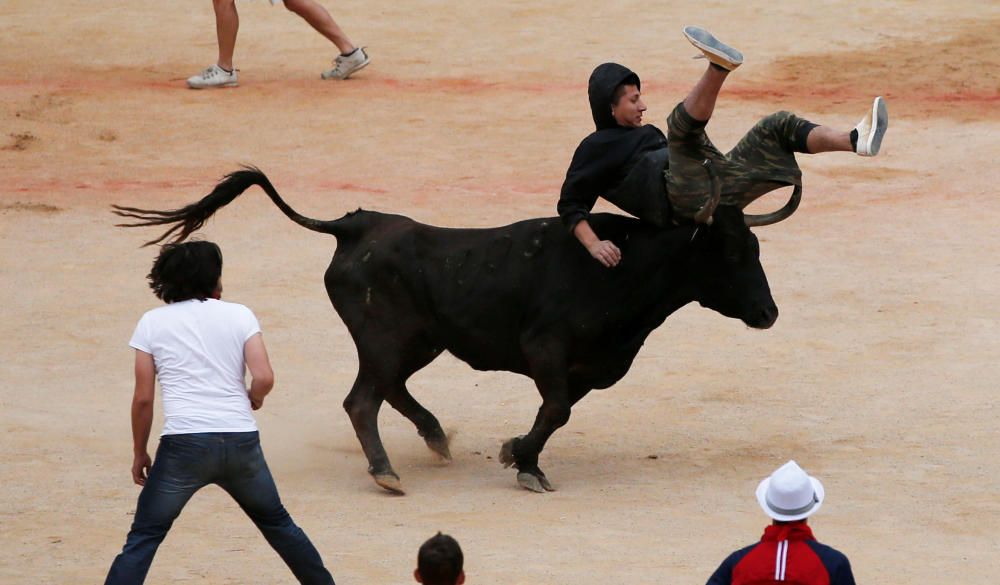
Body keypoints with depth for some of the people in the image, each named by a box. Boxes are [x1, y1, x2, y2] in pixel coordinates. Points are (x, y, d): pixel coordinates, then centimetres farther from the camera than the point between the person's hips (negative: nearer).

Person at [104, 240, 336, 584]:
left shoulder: (152, 323, 7)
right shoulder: (239, 315, 8)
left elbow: (143, 399, 5)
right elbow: (264, 378, -4)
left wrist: (139, 454, 15)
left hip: (184, 443, -2)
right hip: (241, 441, 2)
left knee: (143, 537, 2)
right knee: (276, 523, 23)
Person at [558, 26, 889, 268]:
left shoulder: (647, 134, 34)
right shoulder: (596, 148, 10)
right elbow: (570, 205, 1)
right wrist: (593, 245, -16)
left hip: (718, 190, 8)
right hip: (683, 201, -8)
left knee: (779, 126, 3)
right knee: (682, 122, -29)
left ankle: (856, 140, -19)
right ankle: (719, 66, -58)